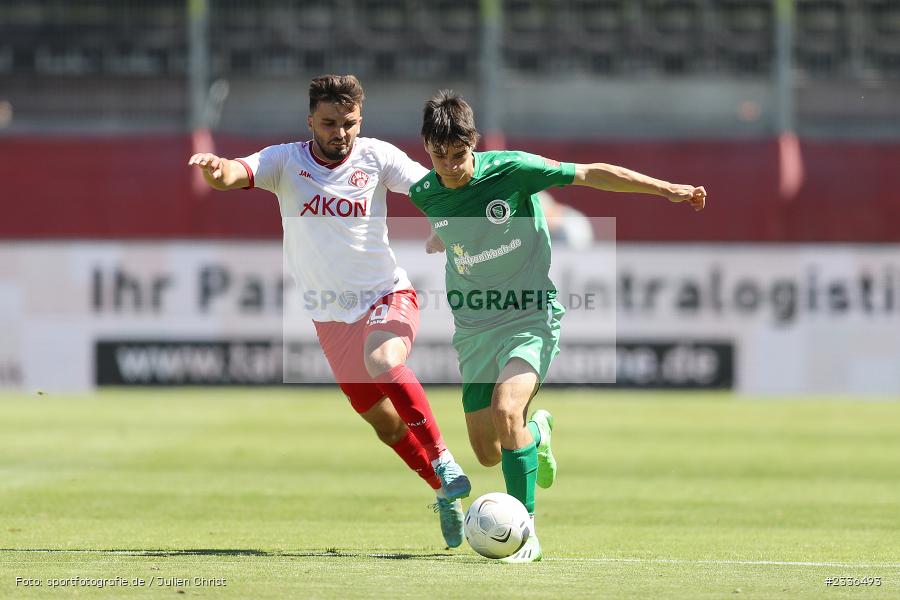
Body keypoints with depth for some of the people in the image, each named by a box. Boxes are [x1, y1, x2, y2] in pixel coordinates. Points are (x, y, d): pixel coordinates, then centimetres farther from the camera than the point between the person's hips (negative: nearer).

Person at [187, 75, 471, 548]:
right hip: (331, 316, 3)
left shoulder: (376, 157, -7)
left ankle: (443, 462, -22)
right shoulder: (286, 161, -6)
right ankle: (446, 492, 29)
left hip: (387, 296, -3)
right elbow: (238, 173, -23)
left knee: (382, 362, -34)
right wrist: (216, 169, -47)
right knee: (385, 424, 9)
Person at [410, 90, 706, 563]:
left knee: (506, 408, -30)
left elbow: (591, 174, -10)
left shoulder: (511, 170, -17)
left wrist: (666, 189, -11)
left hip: (529, 316, -5)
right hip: (473, 326, 5)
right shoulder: (425, 195, -5)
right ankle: (537, 431, 45)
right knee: (488, 453, 8)